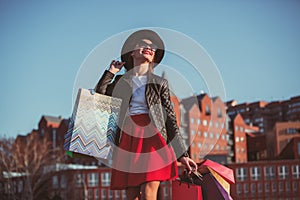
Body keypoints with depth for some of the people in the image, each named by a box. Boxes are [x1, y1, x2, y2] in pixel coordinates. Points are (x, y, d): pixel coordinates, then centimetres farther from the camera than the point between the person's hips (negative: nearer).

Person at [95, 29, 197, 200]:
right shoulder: (120, 81, 18)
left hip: (153, 138, -1)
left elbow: (171, 120, 11)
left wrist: (182, 154, 5)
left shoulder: (160, 83, 15)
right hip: (127, 139, 1)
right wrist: (110, 73, 10)